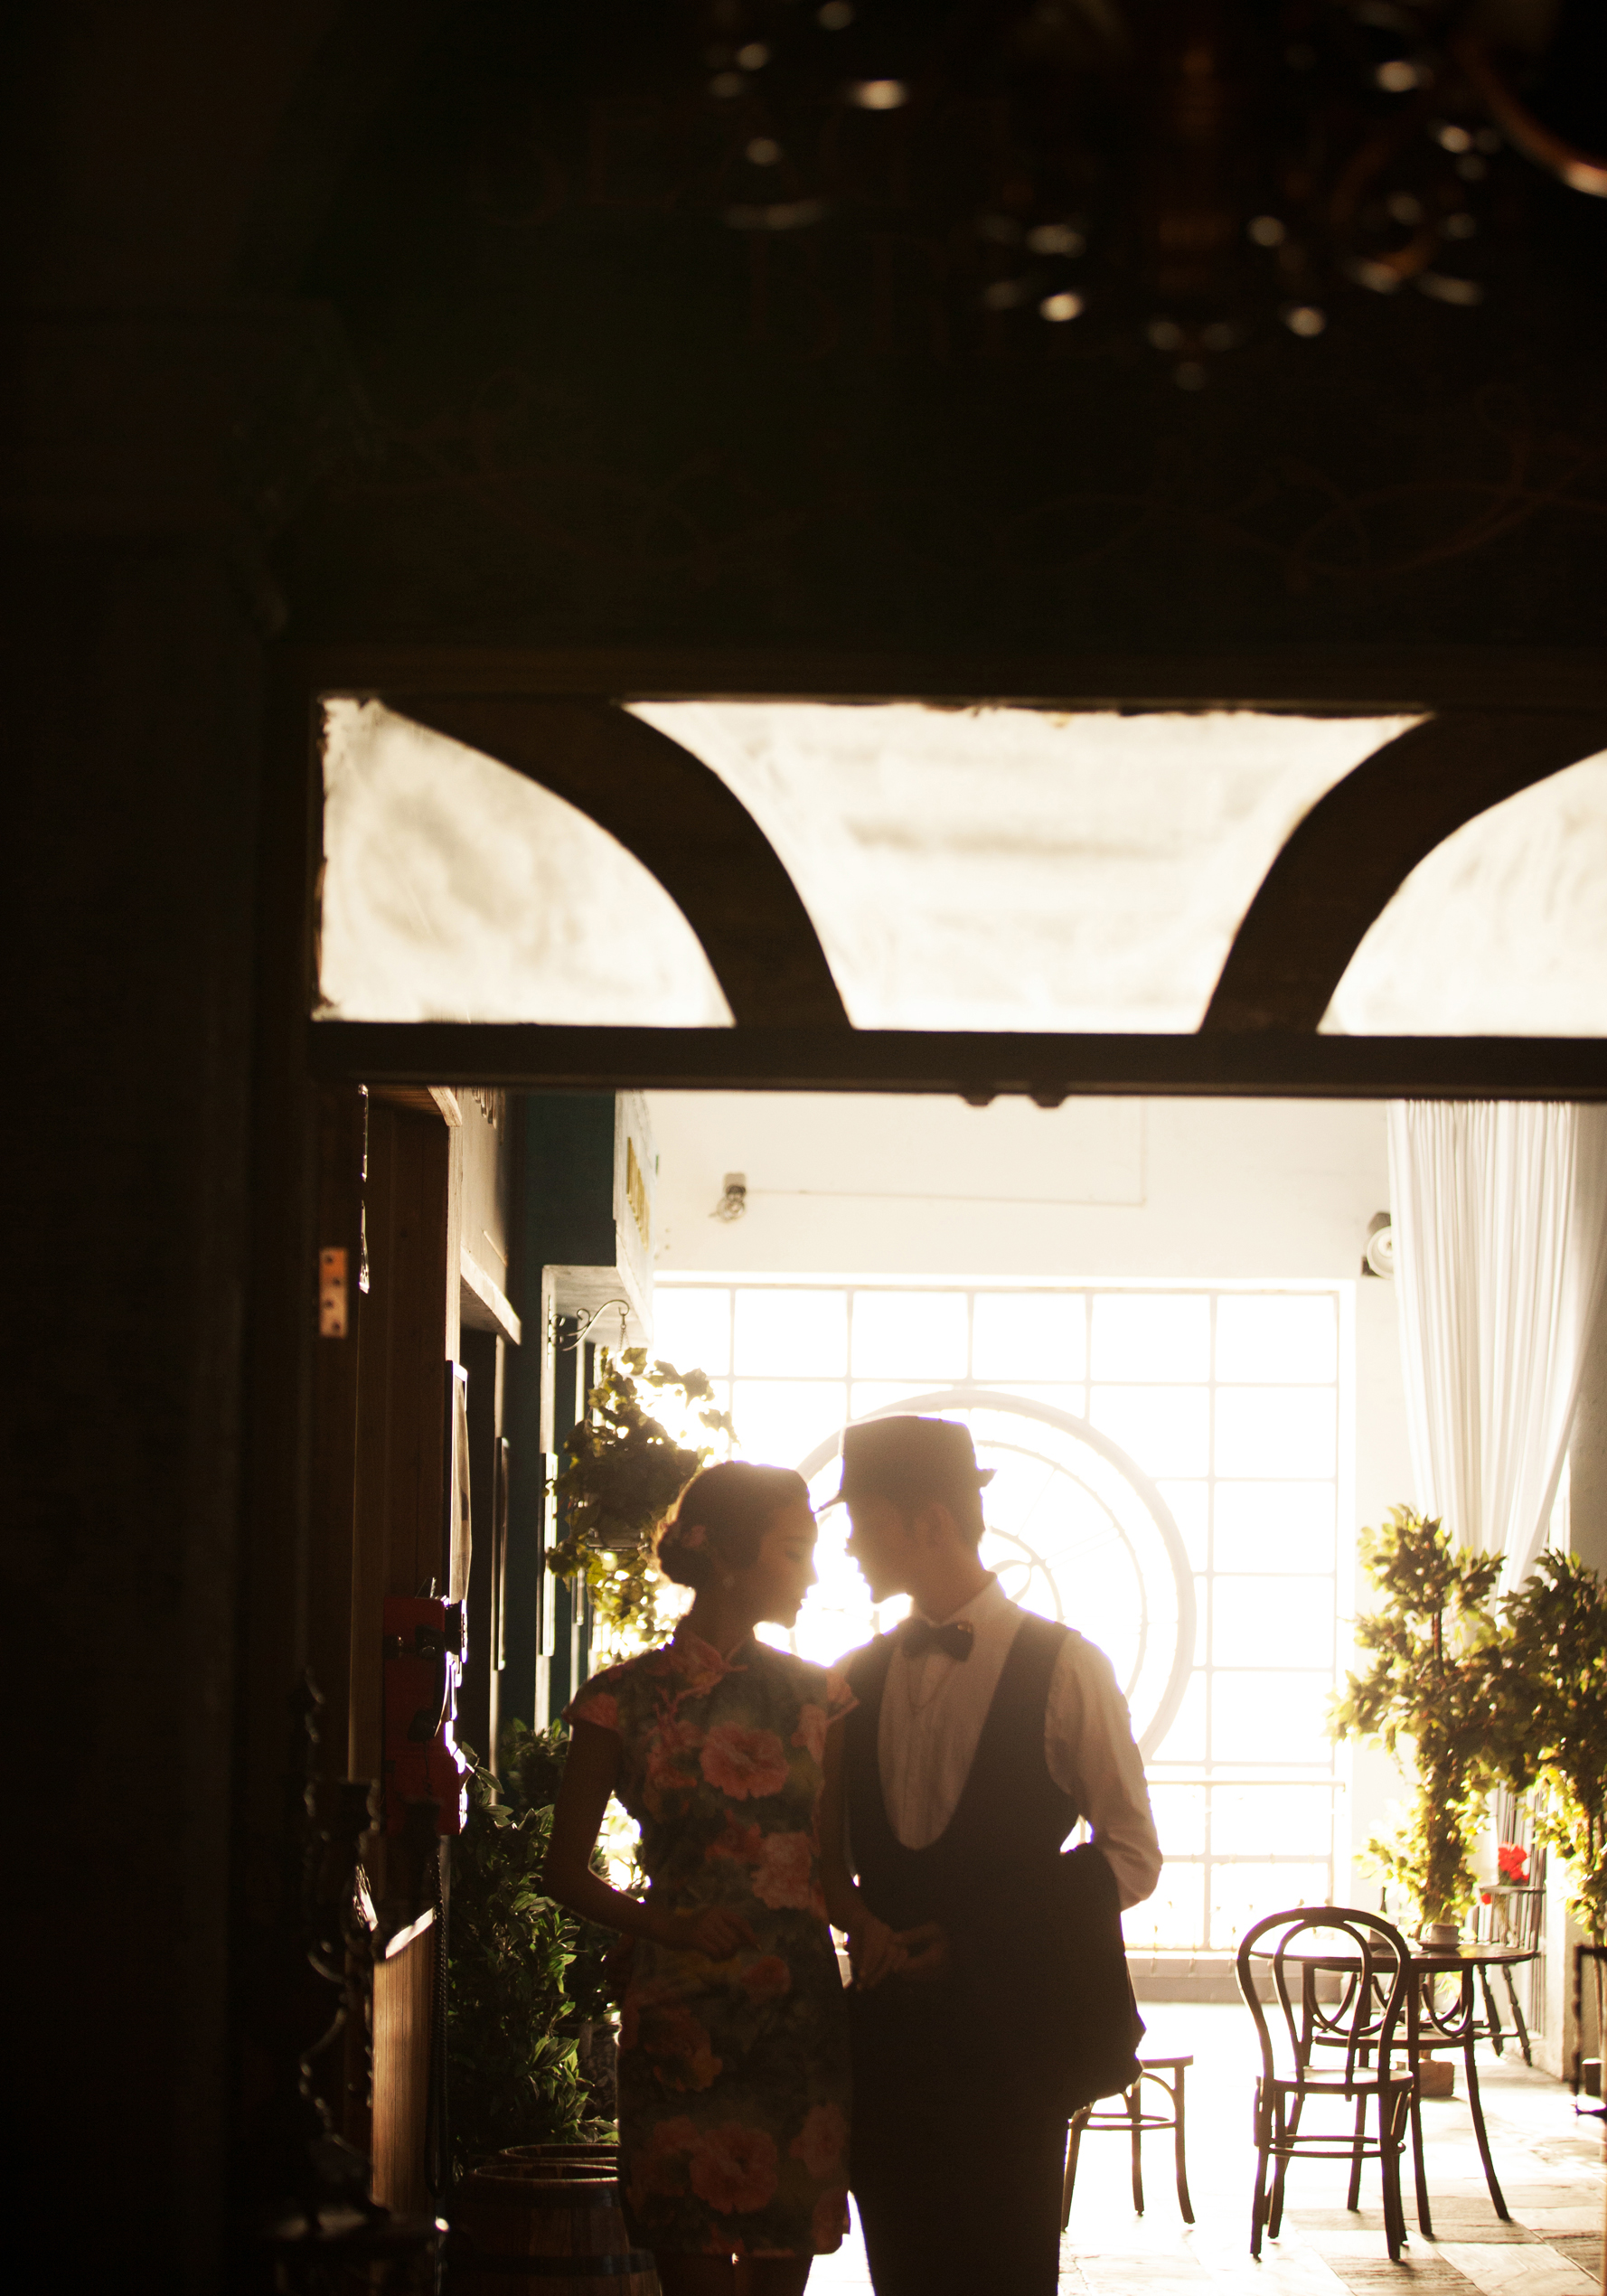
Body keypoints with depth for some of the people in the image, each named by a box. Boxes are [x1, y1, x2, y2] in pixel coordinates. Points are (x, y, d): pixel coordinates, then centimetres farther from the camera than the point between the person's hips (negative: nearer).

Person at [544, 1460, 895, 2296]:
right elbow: (567, 1870, 3)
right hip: (682, 2021, -3)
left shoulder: (816, 1695, 10)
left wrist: (865, 1924, -7)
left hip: (802, 2011, 3)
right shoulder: (626, 1699, 0)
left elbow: (827, 1862, 14)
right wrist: (669, 1924, -14)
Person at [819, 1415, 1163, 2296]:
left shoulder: (1062, 1667, -2)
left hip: (1007, 2033, -4)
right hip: (888, 2039, 4)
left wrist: (968, 1937, -7)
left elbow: (1131, 1856, -2)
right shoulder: (856, 1678, 11)